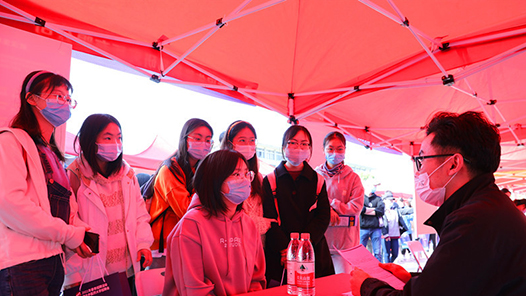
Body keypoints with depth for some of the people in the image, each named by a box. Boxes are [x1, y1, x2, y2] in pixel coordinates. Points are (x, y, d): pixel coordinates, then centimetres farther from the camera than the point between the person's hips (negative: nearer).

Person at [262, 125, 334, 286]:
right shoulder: (270, 180, 3)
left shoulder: (317, 180, 8)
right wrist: (285, 249, -17)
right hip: (278, 257, -1)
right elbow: (270, 219, -4)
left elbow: (323, 217, 0)